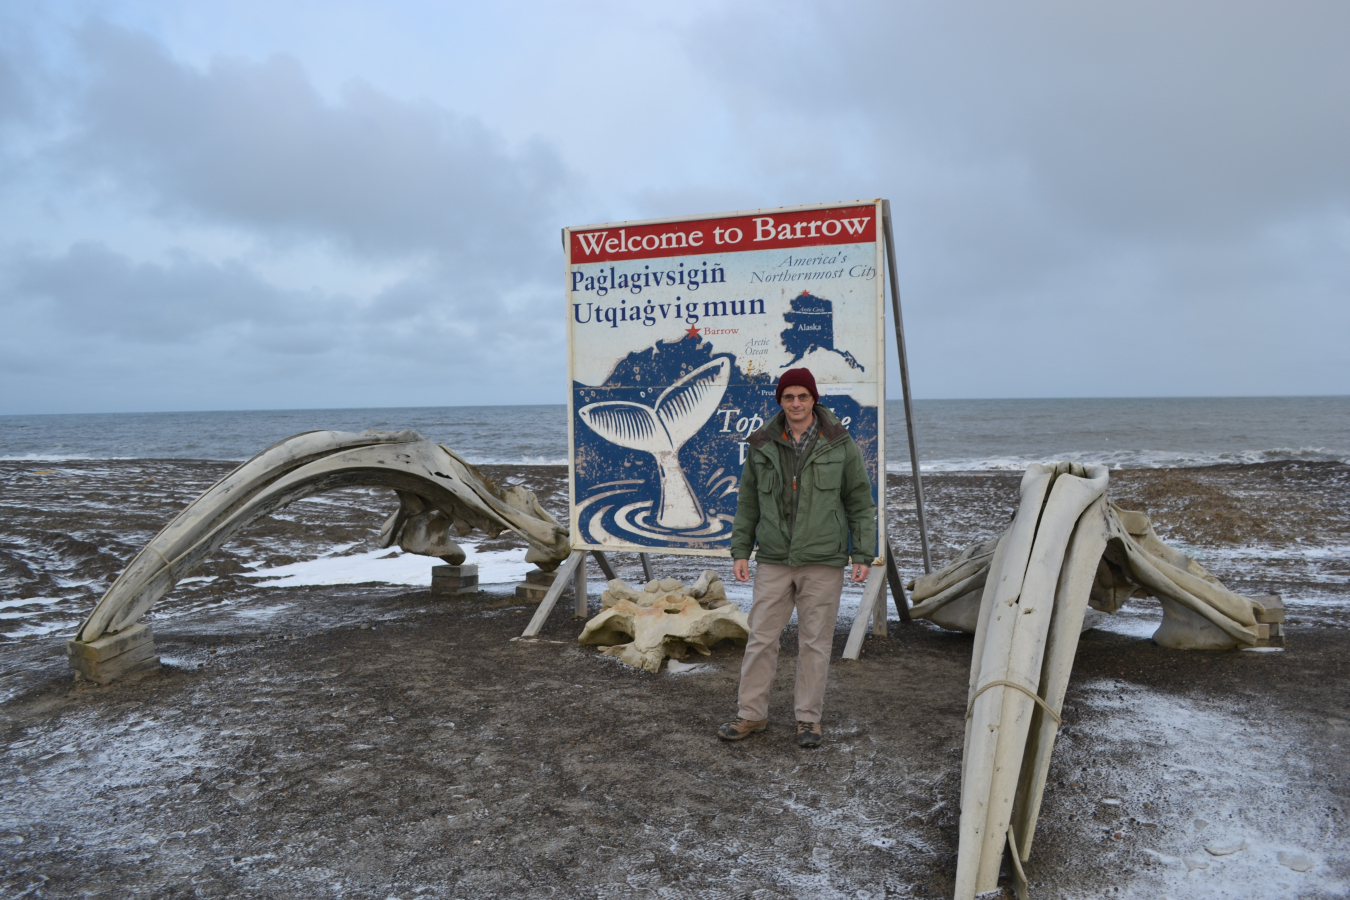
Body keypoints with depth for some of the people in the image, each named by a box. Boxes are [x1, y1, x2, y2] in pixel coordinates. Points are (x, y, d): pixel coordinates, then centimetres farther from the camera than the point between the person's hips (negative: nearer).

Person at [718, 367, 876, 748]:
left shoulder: (840, 444, 0)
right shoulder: (762, 446, 5)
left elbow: (860, 502, 3)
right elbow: (748, 502, 12)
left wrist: (863, 555, -1)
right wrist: (740, 551, 7)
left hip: (823, 561, -2)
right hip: (773, 560, 2)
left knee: (814, 642, 6)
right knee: (761, 637, 5)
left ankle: (809, 719, 20)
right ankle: (751, 714, 18)